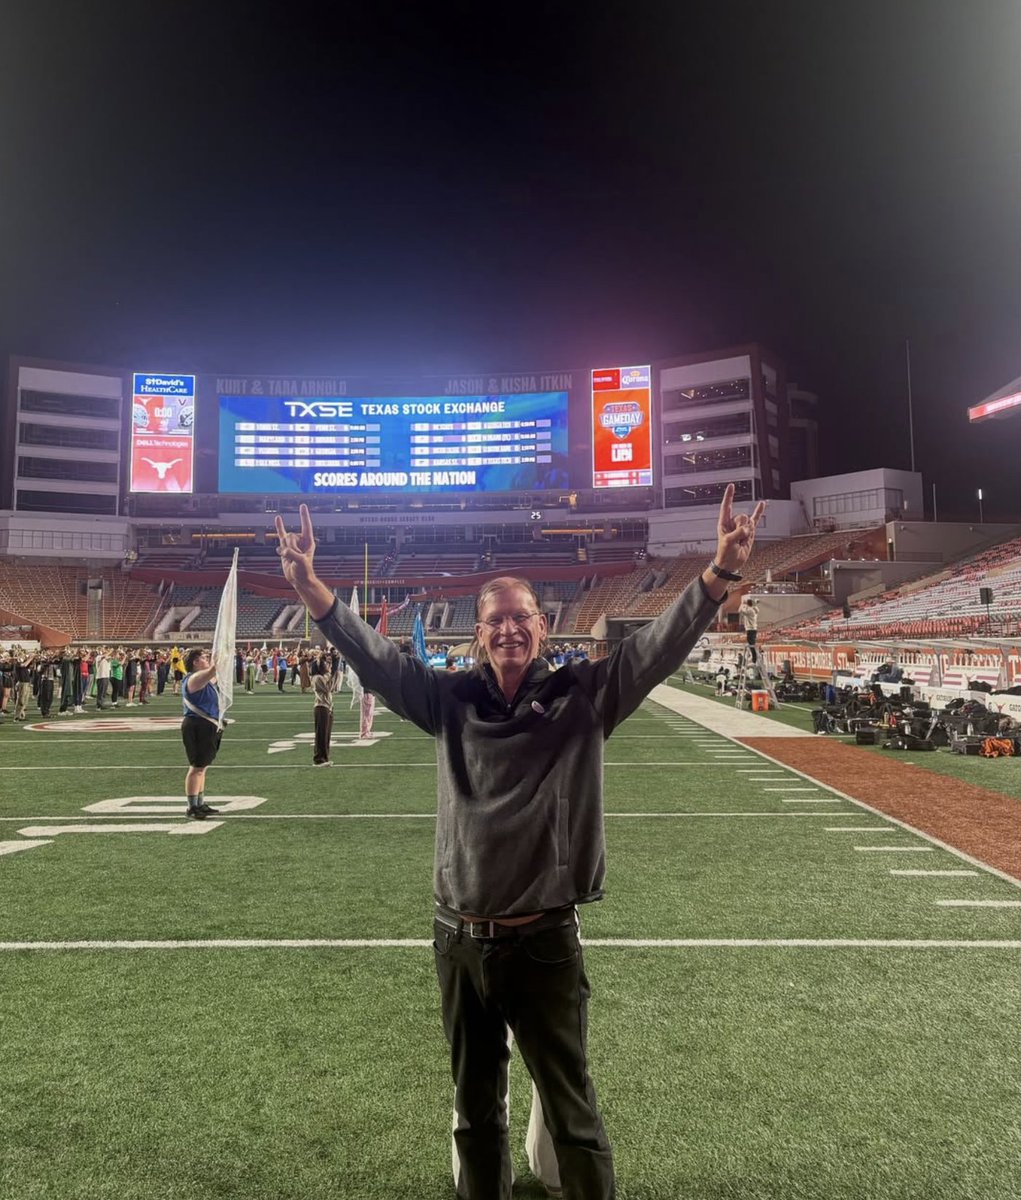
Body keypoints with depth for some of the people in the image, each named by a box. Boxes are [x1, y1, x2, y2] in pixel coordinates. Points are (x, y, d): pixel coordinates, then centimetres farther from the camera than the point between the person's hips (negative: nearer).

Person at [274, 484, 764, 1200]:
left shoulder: (583, 697, -8)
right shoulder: (451, 700, -1)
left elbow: (659, 645, -17)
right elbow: (373, 654, -3)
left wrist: (721, 572, -30)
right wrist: (308, 585, -13)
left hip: (544, 944, -3)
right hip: (460, 942, 3)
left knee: (572, 1113, 15)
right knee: (475, 1111, 23)